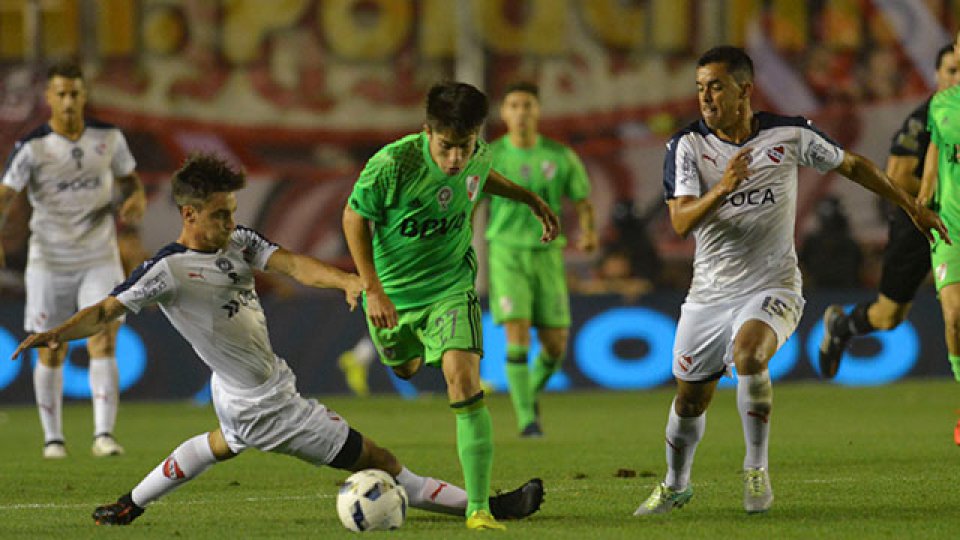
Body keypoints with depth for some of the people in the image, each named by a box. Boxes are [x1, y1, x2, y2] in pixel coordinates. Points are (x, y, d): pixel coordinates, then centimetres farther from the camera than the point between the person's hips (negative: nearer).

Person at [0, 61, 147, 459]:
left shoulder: (108, 138, -1)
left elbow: (129, 178, 15)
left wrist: (138, 199, -9)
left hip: (100, 260, 1)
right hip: (49, 262, -1)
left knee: (103, 341, -14)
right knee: (51, 352, 6)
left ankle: (104, 434, -17)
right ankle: (53, 437, 20)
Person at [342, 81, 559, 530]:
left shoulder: (478, 157, -16)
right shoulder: (392, 165, -28)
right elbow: (354, 216, -13)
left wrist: (532, 200, 17)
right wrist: (373, 289, -18)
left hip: (451, 287, 0)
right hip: (392, 293, 0)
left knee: (462, 378, -22)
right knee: (406, 369, 26)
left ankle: (478, 509, -23)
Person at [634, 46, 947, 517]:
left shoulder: (789, 135, -5)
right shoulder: (687, 145, -6)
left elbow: (851, 165, 12)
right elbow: (681, 222, -17)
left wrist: (912, 207, 20)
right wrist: (722, 189, -36)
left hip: (771, 289, -2)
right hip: (708, 294, 2)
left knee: (748, 352, -32)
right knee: (690, 398, 9)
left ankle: (756, 470, -16)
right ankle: (675, 486, 37)